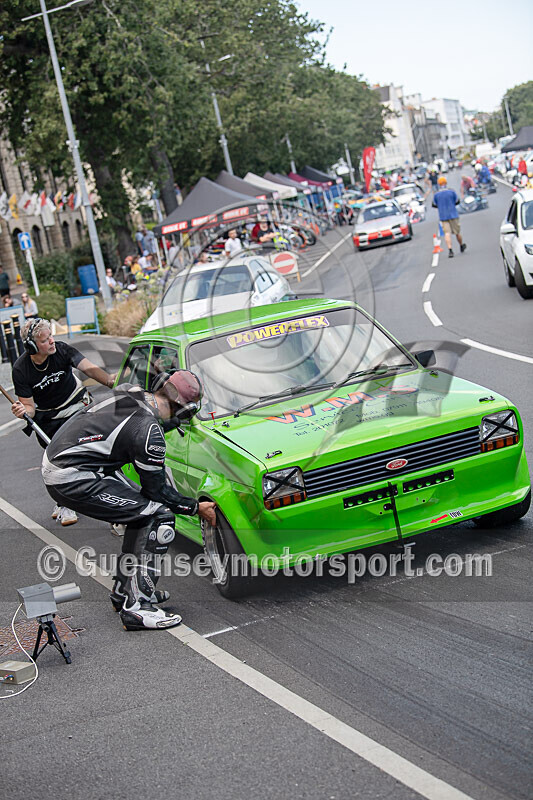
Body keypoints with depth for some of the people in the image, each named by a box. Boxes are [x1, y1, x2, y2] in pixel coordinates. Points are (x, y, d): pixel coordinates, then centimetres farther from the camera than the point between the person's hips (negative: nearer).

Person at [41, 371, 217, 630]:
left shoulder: (131, 394, 5)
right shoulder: (148, 431, -19)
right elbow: (157, 490, -7)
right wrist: (197, 508, 5)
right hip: (73, 480, -10)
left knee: (142, 509, 18)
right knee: (160, 517, -9)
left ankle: (124, 591, 25)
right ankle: (136, 607, -8)